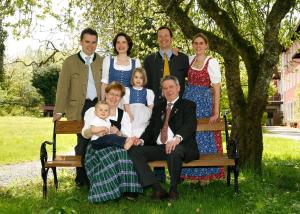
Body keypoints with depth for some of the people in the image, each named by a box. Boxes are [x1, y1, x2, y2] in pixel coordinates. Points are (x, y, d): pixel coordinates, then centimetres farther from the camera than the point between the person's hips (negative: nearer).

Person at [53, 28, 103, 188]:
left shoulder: (102, 62, 13)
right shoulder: (70, 62, 5)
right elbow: (62, 87, 1)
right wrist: (59, 110, -7)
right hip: (79, 108, -2)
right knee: (82, 143, -1)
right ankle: (81, 179, 13)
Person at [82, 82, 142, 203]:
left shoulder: (124, 115, 18)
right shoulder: (92, 111, 14)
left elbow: (127, 138, 7)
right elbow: (85, 134, 6)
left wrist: (118, 133, -14)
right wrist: (93, 130, -17)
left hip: (117, 147, 2)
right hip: (97, 146, -1)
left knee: (124, 152, -35)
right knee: (107, 155, -38)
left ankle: (127, 188, -29)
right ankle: (108, 190, -28)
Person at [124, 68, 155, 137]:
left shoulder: (148, 92, 14)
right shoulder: (127, 90, 12)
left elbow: (150, 106, 6)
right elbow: (126, 105, 3)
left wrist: (148, 116, -11)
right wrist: (130, 115, -12)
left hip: (143, 116, 1)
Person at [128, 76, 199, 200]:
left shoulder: (188, 105, 9)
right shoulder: (158, 108, 26)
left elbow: (190, 125, -10)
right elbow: (151, 128, 19)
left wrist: (177, 138, -31)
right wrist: (141, 140, -5)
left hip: (180, 146, -5)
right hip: (158, 147, 5)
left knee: (174, 151, -39)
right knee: (134, 151, -18)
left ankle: (173, 189, -14)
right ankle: (158, 189, -22)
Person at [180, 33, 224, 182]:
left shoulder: (212, 62, -7)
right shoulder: (190, 60, 8)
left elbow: (217, 89, -10)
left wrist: (216, 112, -15)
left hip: (204, 102, -5)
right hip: (188, 100, 5)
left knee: (204, 136, 1)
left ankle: (205, 175, 11)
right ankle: (188, 172, 20)